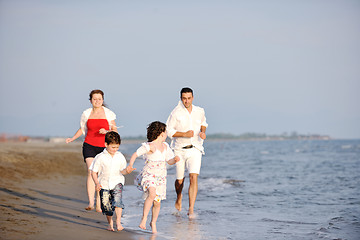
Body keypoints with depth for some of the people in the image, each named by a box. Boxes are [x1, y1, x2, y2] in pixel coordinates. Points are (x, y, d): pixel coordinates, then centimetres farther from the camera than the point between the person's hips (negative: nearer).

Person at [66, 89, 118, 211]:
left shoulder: (108, 113, 1)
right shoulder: (86, 114, 6)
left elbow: (115, 131, 4)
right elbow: (82, 129, 19)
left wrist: (106, 132, -16)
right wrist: (73, 138, 5)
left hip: (104, 147, 0)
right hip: (89, 146, 0)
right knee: (91, 172, -18)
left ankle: (99, 205, 14)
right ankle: (90, 203, -23)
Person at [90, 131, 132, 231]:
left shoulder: (120, 157, -1)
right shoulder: (100, 157, -8)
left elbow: (122, 170, 8)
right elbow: (94, 172, -2)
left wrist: (126, 171, -15)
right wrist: (97, 183, -14)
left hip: (117, 182, 0)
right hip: (104, 184, 0)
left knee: (117, 201, -22)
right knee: (106, 205, 4)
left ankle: (118, 222, -18)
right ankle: (110, 223, 26)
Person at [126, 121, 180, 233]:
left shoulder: (165, 146, 9)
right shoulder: (149, 146, -12)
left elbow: (170, 161, 15)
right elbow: (135, 154, -13)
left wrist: (175, 160, -7)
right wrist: (130, 165, -28)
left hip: (161, 177, 6)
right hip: (149, 175, -6)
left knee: (157, 203, 8)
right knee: (152, 193, -32)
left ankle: (153, 222, 30)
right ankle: (144, 219, -25)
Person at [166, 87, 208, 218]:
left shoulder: (200, 111, 3)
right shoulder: (176, 113, -9)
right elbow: (168, 131, -7)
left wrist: (202, 132, 1)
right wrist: (184, 134, -19)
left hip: (195, 149, 1)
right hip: (180, 149, -1)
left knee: (193, 177, -16)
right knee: (180, 180, 10)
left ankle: (191, 210, -14)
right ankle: (179, 198, 45)